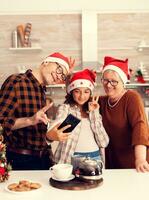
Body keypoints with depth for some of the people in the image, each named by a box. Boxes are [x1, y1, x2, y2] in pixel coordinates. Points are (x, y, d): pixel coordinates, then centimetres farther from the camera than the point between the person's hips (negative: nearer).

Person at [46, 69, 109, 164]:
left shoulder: (93, 111, 12)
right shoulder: (65, 108, 1)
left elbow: (104, 142, 3)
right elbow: (57, 125, -20)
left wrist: (94, 113, 1)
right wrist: (52, 134, -41)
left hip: (95, 157, 3)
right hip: (73, 158, -3)